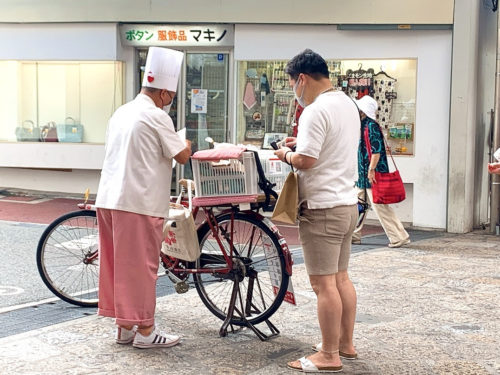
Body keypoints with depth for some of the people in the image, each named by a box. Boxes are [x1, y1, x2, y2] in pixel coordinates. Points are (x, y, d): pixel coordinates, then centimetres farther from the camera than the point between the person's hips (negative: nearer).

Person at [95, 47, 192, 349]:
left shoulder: (122, 112, 15)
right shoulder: (156, 116, -11)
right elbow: (182, 156, -7)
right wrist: (186, 145, 15)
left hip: (109, 199, 8)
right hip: (139, 202, -8)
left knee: (118, 264, 12)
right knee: (142, 266, 0)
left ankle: (124, 326, 21)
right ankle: (144, 330, 7)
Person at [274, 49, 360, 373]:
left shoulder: (316, 111, -18)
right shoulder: (348, 104, 13)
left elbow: (306, 160, -21)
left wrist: (286, 155, -2)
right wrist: (302, 143, 15)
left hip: (323, 208, -10)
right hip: (348, 203, 10)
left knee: (324, 283, -4)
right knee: (341, 278, 17)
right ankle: (345, 343, 26)